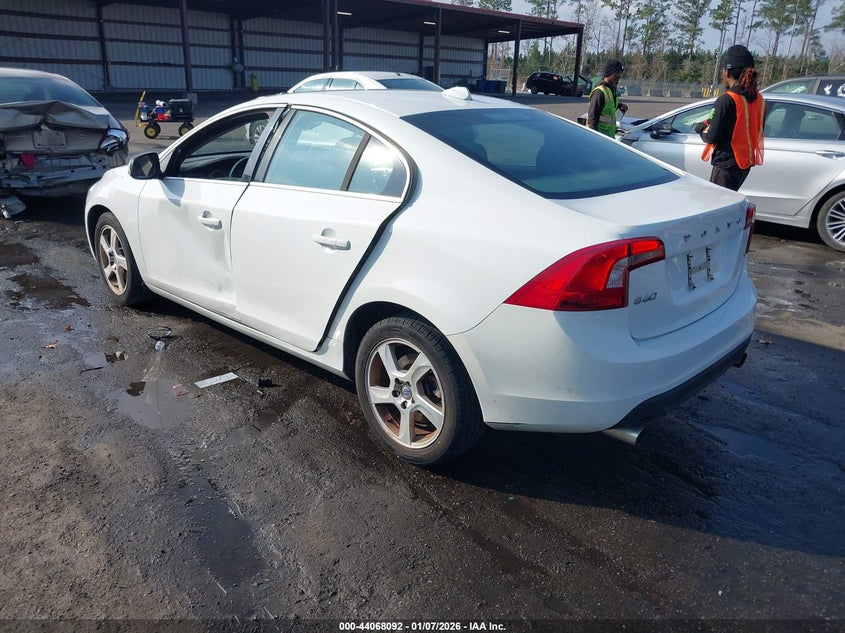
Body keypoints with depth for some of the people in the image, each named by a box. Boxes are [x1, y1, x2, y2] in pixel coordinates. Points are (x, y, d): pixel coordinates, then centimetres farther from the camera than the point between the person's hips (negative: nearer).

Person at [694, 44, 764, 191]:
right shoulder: (758, 99, 5)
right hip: (745, 162, 8)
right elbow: (756, 130, 14)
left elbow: (712, 137, -19)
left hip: (727, 164, -8)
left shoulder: (726, 100, -18)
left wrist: (701, 128, 3)